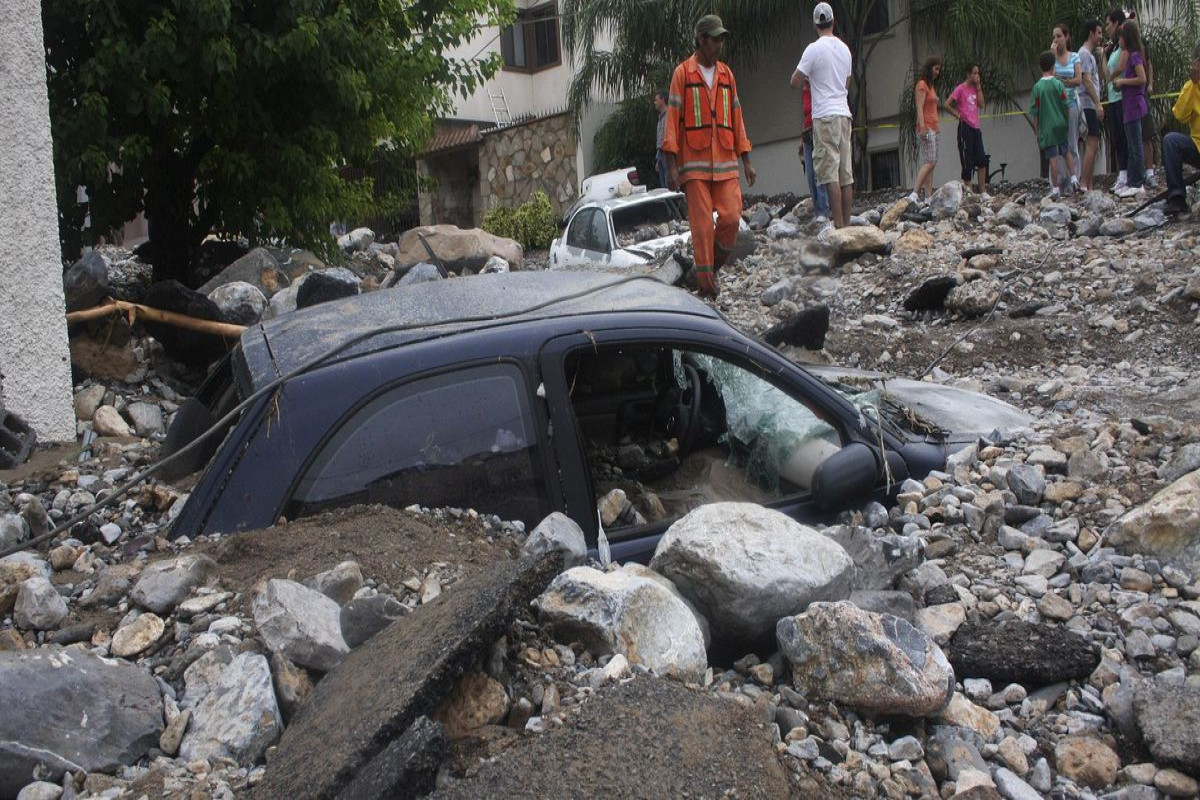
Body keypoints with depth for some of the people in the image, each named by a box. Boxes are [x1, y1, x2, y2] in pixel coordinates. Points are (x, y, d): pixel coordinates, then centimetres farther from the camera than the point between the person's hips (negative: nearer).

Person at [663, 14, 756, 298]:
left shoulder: (727, 74, 15)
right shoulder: (682, 73, 2)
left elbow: (736, 118, 17)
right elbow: (673, 119, -1)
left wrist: (747, 162, 12)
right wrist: (671, 165, -8)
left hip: (726, 162, 4)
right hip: (694, 163, -4)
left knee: (731, 217, -9)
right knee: (702, 224, -5)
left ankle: (708, 269, 12)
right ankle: (706, 285, 1)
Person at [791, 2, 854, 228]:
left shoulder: (814, 49, -8)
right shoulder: (844, 49, 13)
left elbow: (795, 82, -6)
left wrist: (808, 76, 14)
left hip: (824, 116, -6)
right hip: (844, 113, 6)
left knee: (830, 174, -9)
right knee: (846, 174, 7)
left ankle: (839, 225, -13)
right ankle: (846, 223, 9)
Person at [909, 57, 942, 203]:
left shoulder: (932, 85, 22)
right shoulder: (922, 85, -7)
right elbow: (919, 108, -16)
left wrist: (937, 125, 19)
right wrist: (923, 127, -24)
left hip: (933, 128, 10)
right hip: (926, 128, -10)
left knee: (930, 163, 4)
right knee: (929, 162, -18)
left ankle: (929, 196, 1)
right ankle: (914, 194, -25)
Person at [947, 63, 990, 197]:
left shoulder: (975, 88, 14)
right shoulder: (961, 89, -7)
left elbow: (981, 104, 4)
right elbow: (947, 104, -10)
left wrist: (979, 88, 2)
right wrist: (958, 115, -7)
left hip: (976, 127, 7)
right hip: (965, 127, -7)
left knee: (982, 161, 3)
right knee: (968, 162, -3)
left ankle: (982, 192, 7)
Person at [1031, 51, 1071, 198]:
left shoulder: (1037, 87, -6)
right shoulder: (1059, 84, -3)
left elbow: (1035, 112, -4)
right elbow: (1065, 105, 0)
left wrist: (1036, 130, 4)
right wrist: (1066, 122, 13)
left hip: (1046, 128, -1)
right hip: (1061, 125, 2)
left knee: (1053, 158, -2)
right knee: (1066, 153, 17)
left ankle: (1055, 188, -2)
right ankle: (1072, 178, 8)